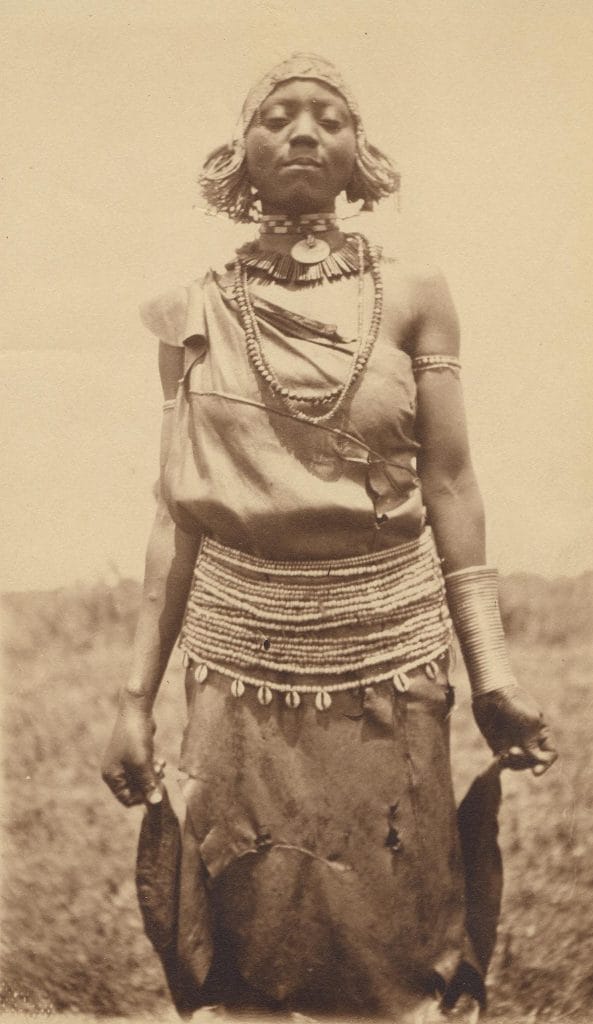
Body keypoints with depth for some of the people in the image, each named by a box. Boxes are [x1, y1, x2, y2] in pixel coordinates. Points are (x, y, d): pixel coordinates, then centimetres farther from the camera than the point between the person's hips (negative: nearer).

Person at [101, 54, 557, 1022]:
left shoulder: (412, 296, 0)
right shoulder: (199, 315, 3)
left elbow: (450, 488, 0)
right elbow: (178, 517, 4)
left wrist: (493, 670, -6)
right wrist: (137, 696, 1)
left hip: (390, 660, -1)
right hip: (241, 661, 1)